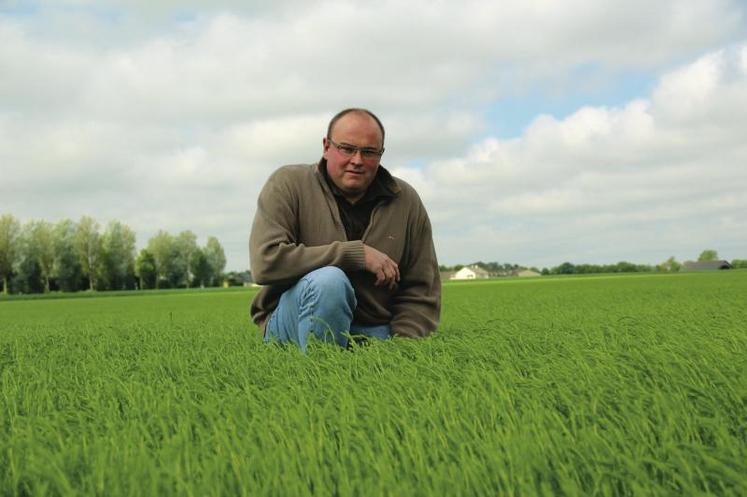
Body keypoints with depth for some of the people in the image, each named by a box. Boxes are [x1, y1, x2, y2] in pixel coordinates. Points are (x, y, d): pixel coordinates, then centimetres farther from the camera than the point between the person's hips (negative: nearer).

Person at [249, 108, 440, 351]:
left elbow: (421, 294, 6)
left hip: (374, 330, 2)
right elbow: (265, 262, -21)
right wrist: (356, 254, -20)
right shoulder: (288, 183, -6)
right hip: (292, 322, -1)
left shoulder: (406, 201, 4)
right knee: (328, 280, -33)